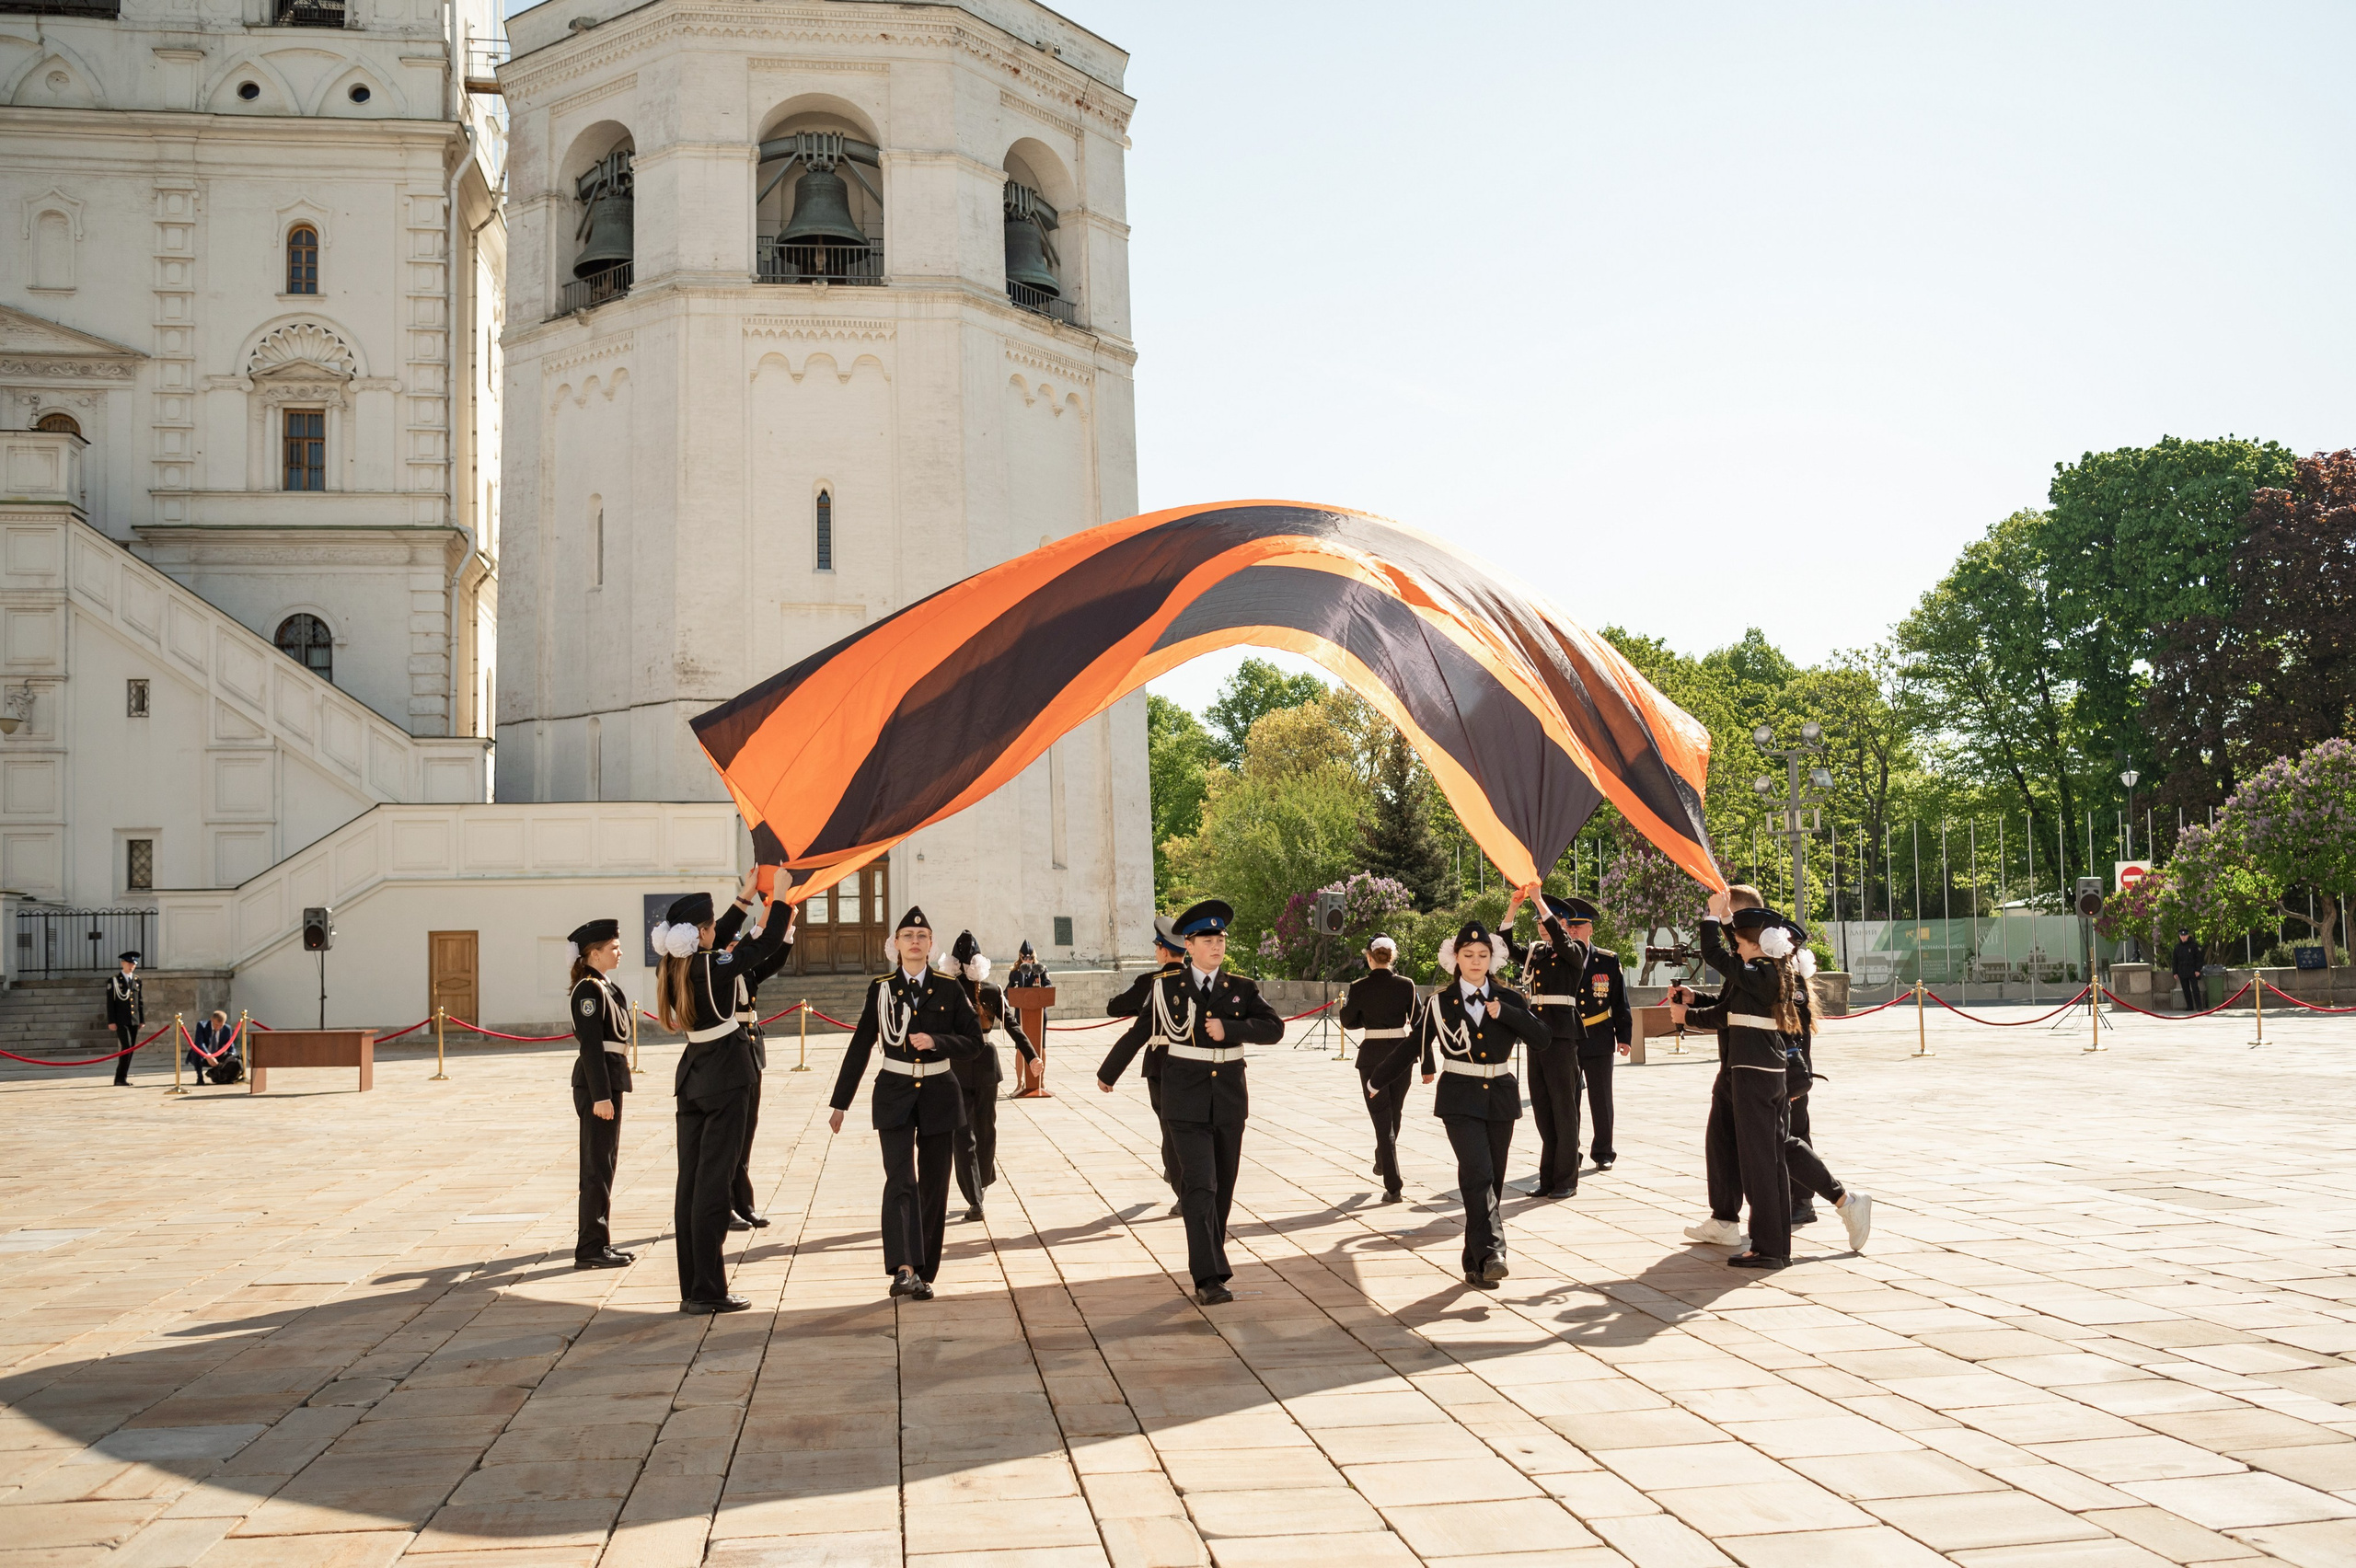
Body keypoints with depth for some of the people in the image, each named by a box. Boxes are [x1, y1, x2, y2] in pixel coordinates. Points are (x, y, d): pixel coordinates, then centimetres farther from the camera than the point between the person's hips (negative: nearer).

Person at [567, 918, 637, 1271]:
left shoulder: (606, 988, 16)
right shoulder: (588, 990, -14)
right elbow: (591, 1045, -19)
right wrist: (600, 1095, -22)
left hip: (610, 1082, 10)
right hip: (597, 1083, -10)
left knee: (604, 1164, 14)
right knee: (598, 1166, -5)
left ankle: (599, 1242, 21)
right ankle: (591, 1248, -1)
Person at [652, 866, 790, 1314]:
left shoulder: (674, 969, 4)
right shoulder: (715, 968, -17)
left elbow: (721, 945, 22)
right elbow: (766, 942, -10)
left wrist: (745, 896, 26)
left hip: (692, 1075, 8)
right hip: (724, 1078, -8)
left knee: (690, 1179, 9)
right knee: (714, 1181, -5)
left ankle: (691, 1288, 14)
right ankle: (708, 1291, -2)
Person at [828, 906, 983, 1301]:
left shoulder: (949, 989, 2)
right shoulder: (881, 988, 2)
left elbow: (974, 1038, 2)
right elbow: (860, 1046, 4)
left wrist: (936, 1042, -16)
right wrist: (840, 1103, 4)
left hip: (938, 1095, 1)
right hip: (895, 1095, -1)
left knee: (934, 1187, 5)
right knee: (901, 1180, -16)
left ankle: (923, 1274, 15)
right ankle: (903, 1268, -24)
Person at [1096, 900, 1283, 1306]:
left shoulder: (1241, 989, 4)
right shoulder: (1166, 987, -1)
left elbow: (1274, 1028, -8)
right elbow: (1139, 1032, 12)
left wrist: (1229, 1028, -22)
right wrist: (1108, 1073, 23)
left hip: (1230, 1100, 3)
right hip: (1186, 1101, -3)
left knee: (1223, 1189, 10)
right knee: (1200, 1187, -13)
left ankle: (1210, 1266, 27)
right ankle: (1209, 1280, -16)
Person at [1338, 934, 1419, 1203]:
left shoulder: (1358, 988, -9)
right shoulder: (1406, 985, -5)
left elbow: (1348, 1021, 3)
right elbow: (1417, 1022, 0)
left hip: (1372, 1057, -2)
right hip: (1402, 1054, 2)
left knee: (1382, 1119, 2)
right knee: (1395, 1114, 23)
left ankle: (1392, 1185, -4)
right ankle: (1382, 1162, 44)